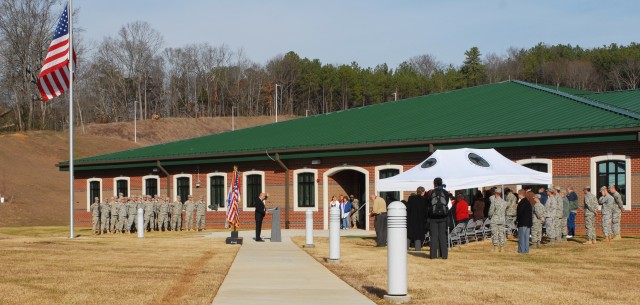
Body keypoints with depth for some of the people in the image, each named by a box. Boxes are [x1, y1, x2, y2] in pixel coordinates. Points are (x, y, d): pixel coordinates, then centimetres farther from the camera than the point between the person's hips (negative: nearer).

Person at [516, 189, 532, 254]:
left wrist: (517, 220, -4)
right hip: (528, 222, 9)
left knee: (521, 237, -3)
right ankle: (526, 250, 16)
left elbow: (519, 213, -17)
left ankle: (521, 250, -3)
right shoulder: (528, 202, 12)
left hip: (522, 223, -9)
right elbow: (531, 212, 16)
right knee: (526, 237, 13)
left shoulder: (521, 203, -16)